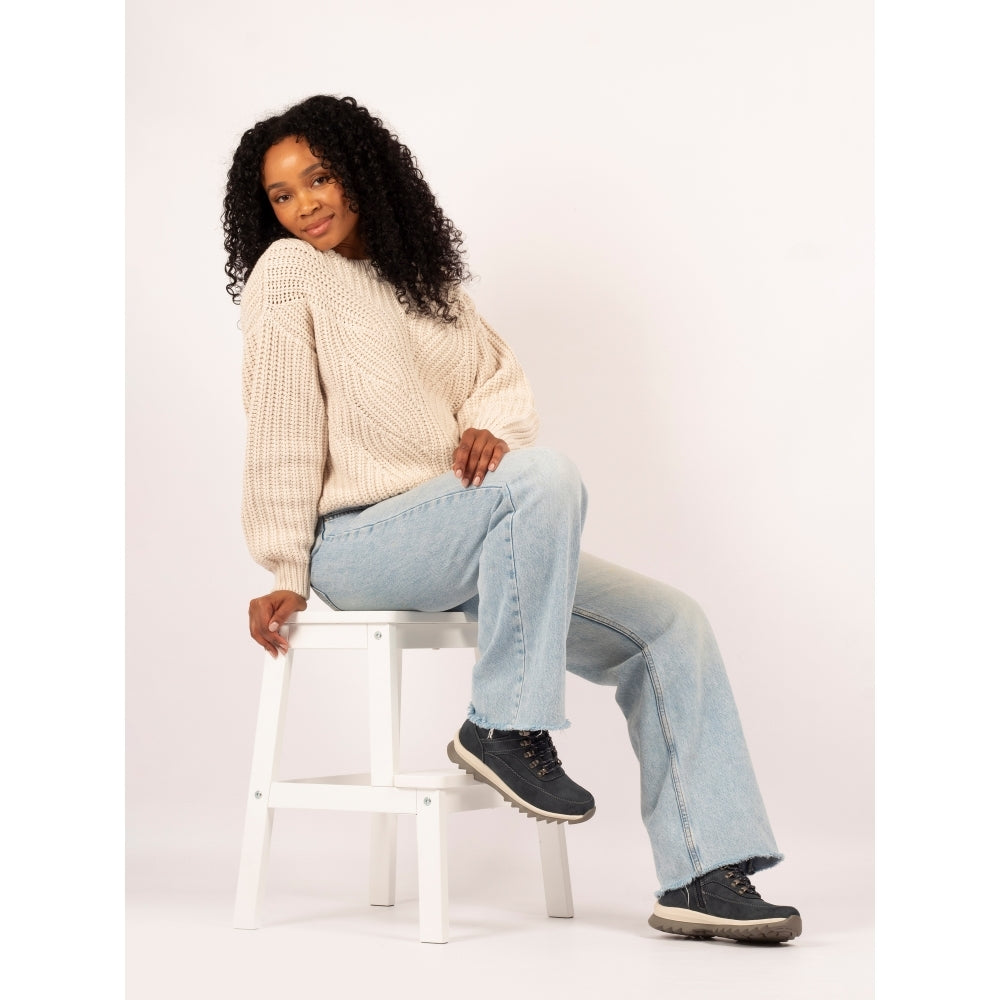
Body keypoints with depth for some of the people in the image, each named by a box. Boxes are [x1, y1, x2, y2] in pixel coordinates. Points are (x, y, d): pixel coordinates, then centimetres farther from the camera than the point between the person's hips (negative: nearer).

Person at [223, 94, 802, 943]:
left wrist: (490, 424, -13)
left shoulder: (422, 277, 19)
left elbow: (503, 377, 11)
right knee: (547, 476, -34)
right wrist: (287, 576, -10)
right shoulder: (288, 272, -1)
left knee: (670, 625, -3)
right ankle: (504, 727, -23)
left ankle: (703, 876, -8)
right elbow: (282, 429, -7)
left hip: (462, 546, 8)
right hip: (356, 544, -7)